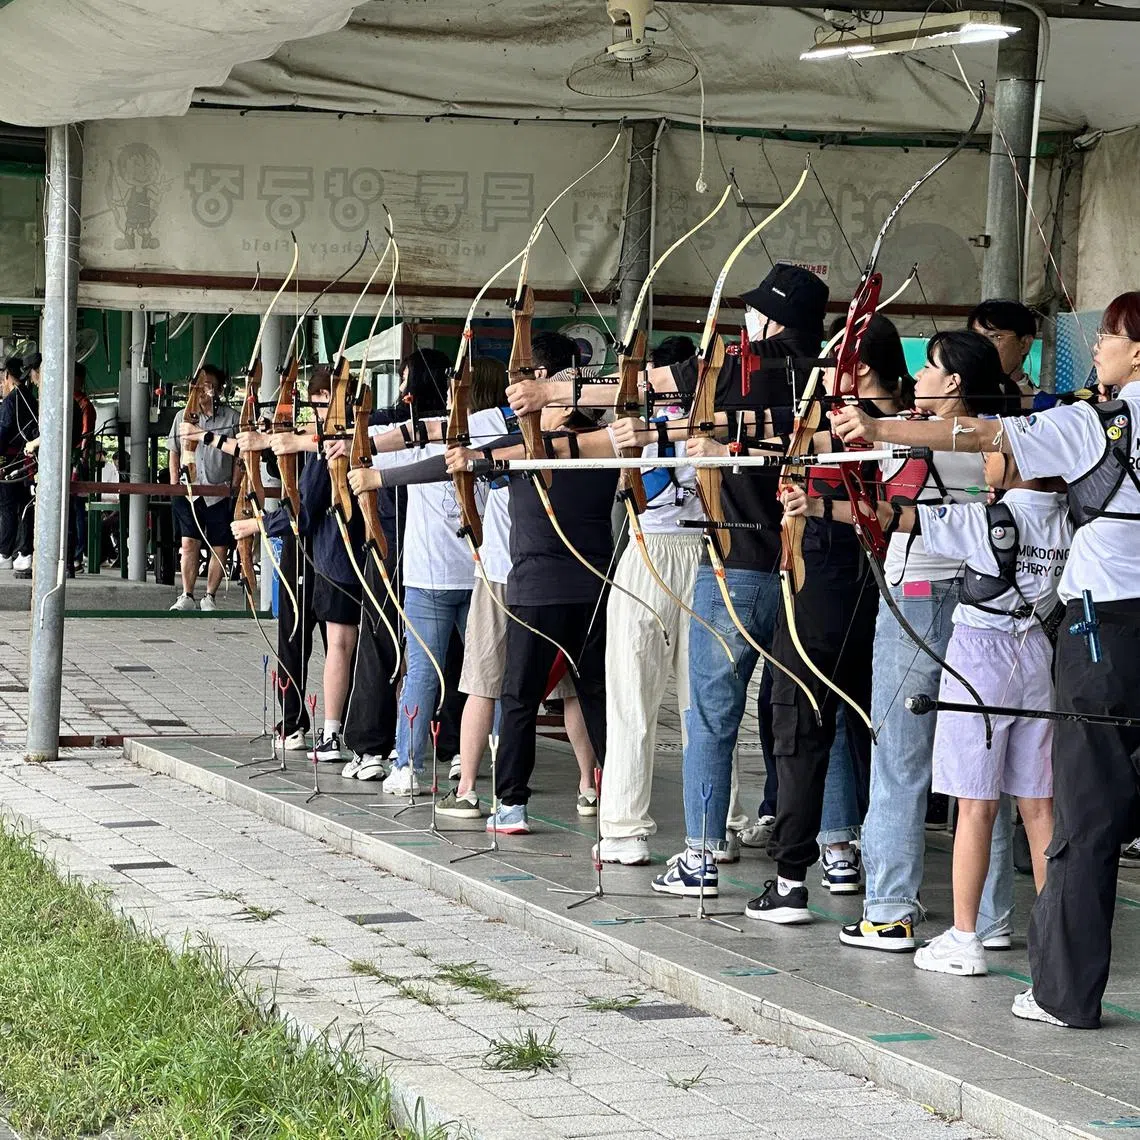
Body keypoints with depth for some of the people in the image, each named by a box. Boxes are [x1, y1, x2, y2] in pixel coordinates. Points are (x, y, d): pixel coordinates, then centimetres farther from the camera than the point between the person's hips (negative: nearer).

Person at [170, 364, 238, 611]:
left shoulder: (231, 417, 0)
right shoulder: (184, 416, 8)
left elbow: (238, 456, 2)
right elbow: (174, 452, 13)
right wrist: (175, 486, 6)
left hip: (220, 493, -1)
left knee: (220, 547, 1)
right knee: (189, 543, -4)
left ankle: (209, 596, 11)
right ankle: (187, 596, 1)